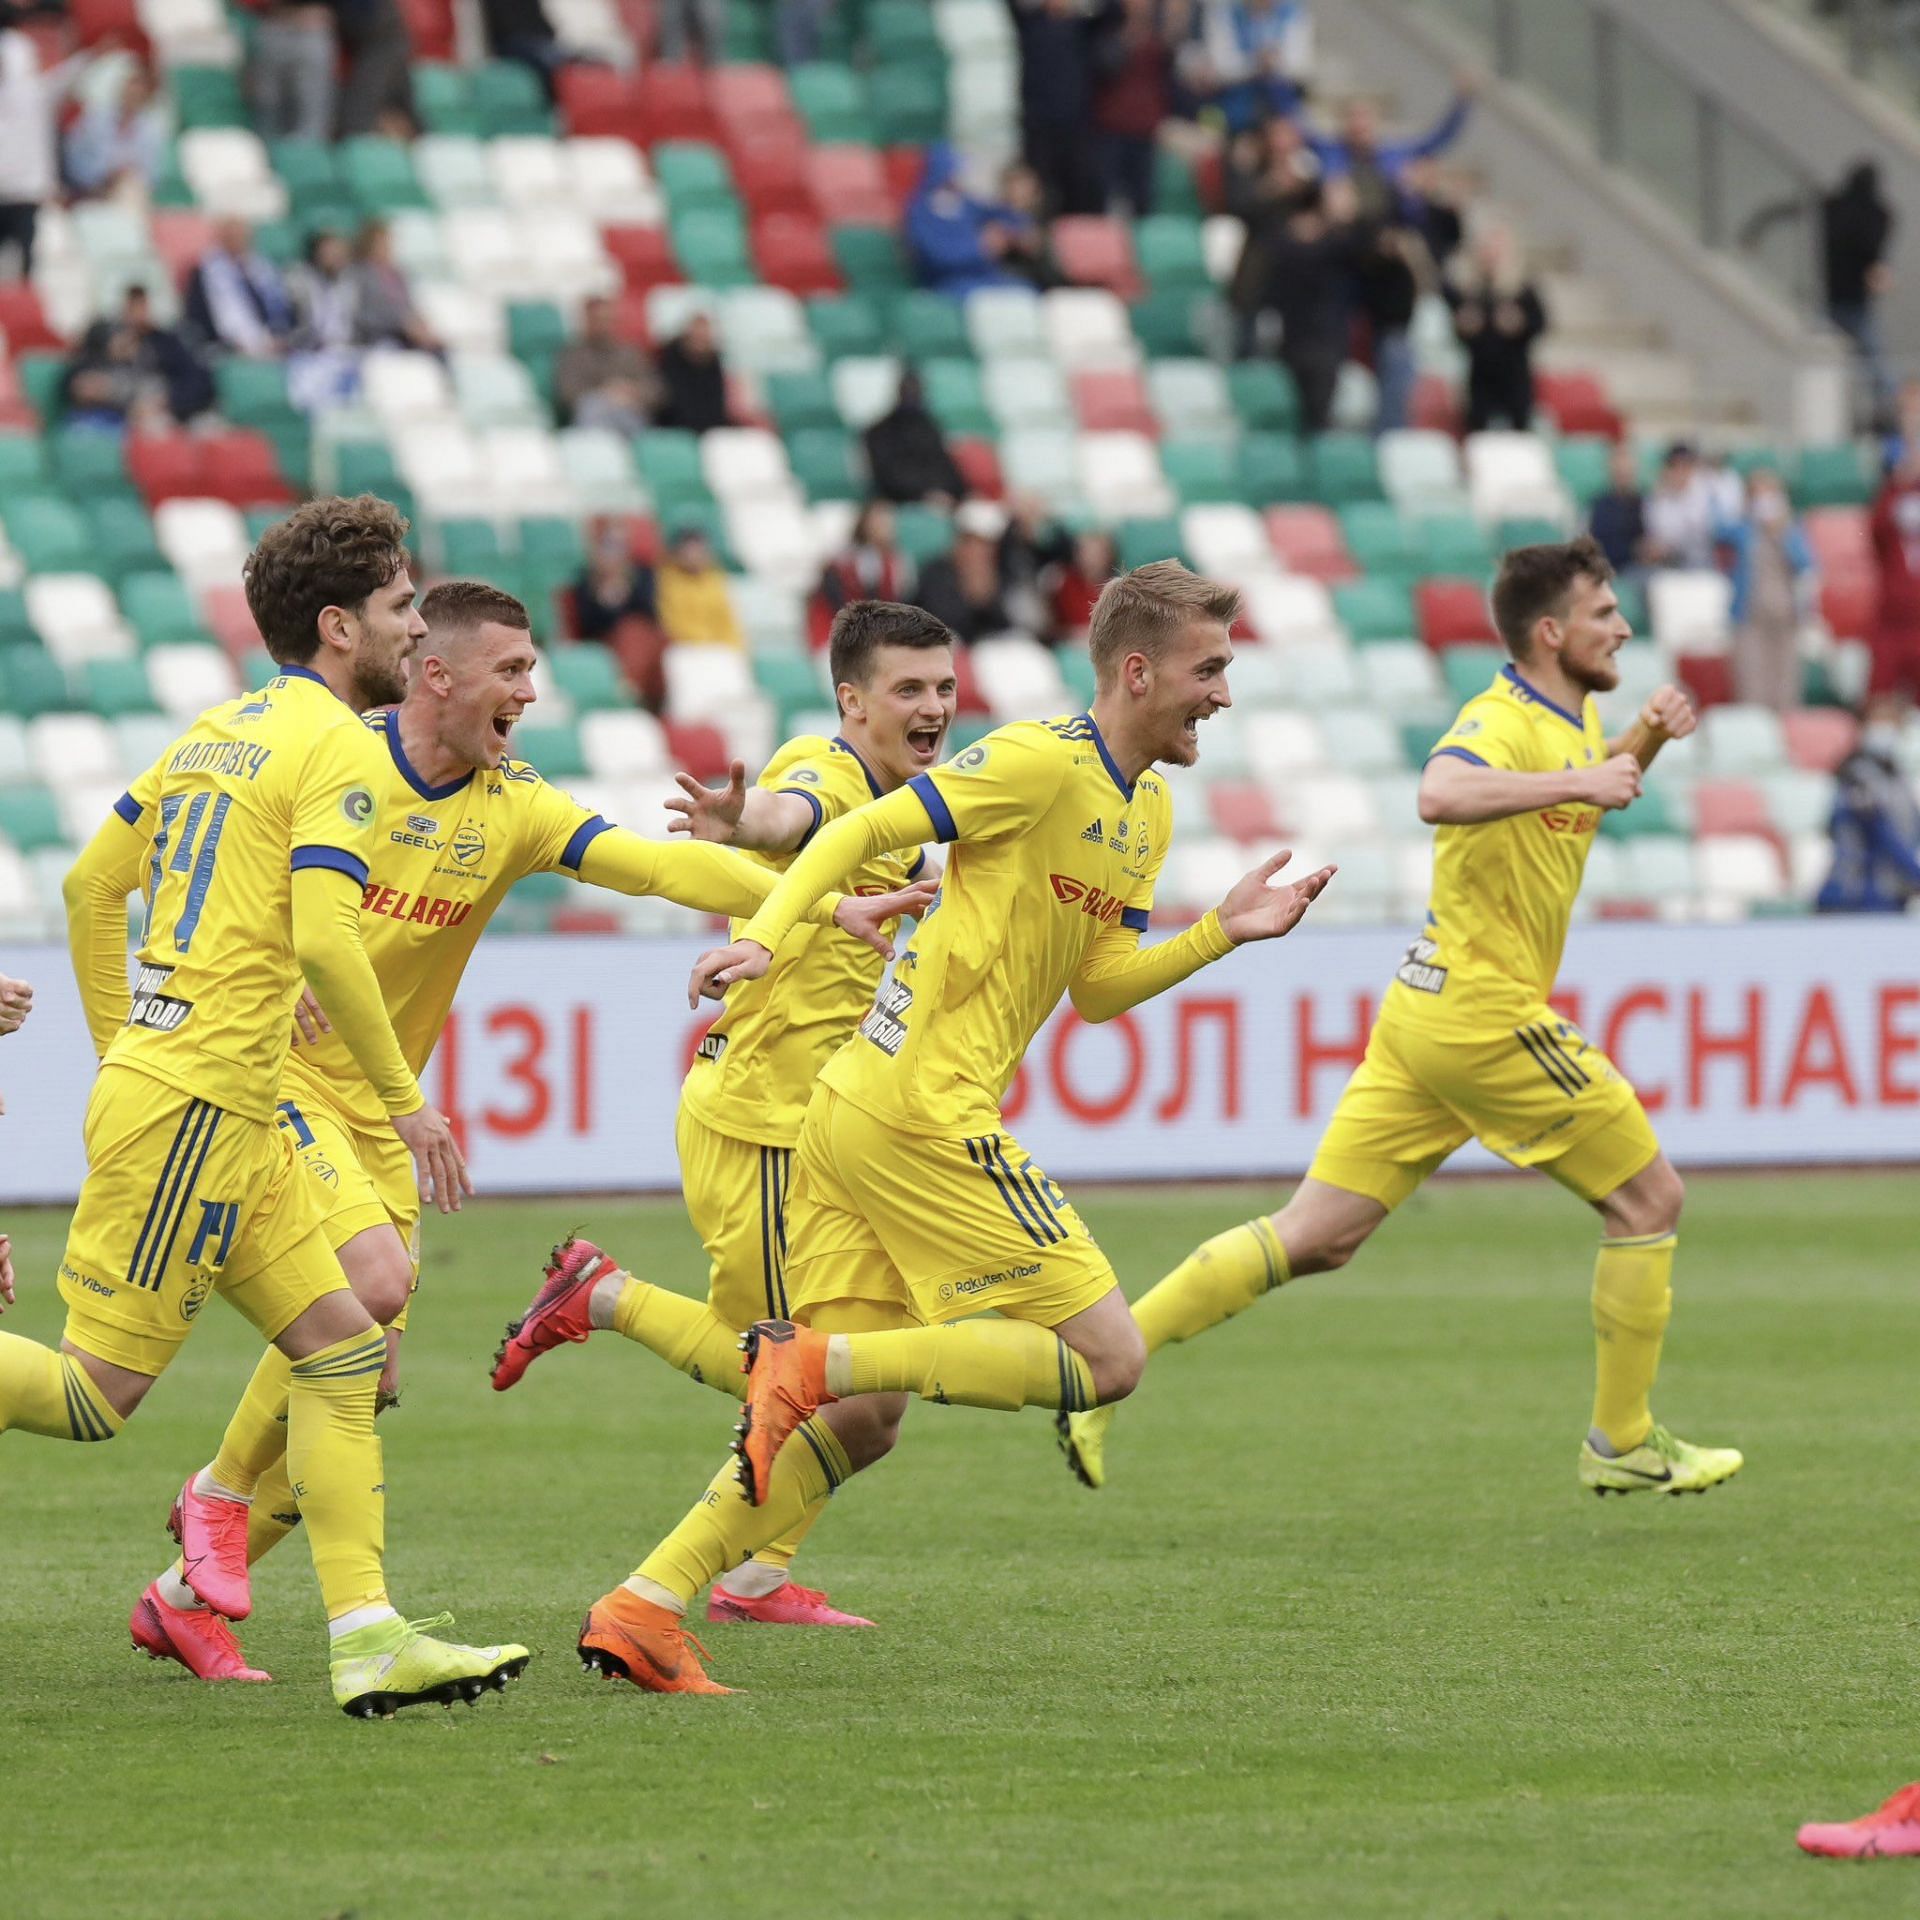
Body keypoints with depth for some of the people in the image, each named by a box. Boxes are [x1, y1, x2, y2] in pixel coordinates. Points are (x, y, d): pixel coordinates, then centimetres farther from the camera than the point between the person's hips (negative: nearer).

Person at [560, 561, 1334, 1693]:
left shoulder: (1149, 811, 19)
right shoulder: (1041, 761, -10)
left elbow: (1094, 988, 21)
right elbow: (859, 834, -12)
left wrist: (1222, 934, 9)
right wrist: (763, 938, -25)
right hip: (926, 1112, -10)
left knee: (864, 1419, 8)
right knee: (1107, 1359, -9)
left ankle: (644, 1608, 3)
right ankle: (814, 1360, -14)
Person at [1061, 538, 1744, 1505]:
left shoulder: (1575, 718, 14)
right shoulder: (1503, 719, -16)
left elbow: (1595, 795, 37)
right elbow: (1441, 794, -38)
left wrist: (1648, 736, 17)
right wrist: (1575, 781, -34)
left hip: (1428, 1014, 9)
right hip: (1483, 1015, -9)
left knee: (1317, 1236, 6)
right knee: (1649, 1199, 3)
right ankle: (1623, 1443, 13)